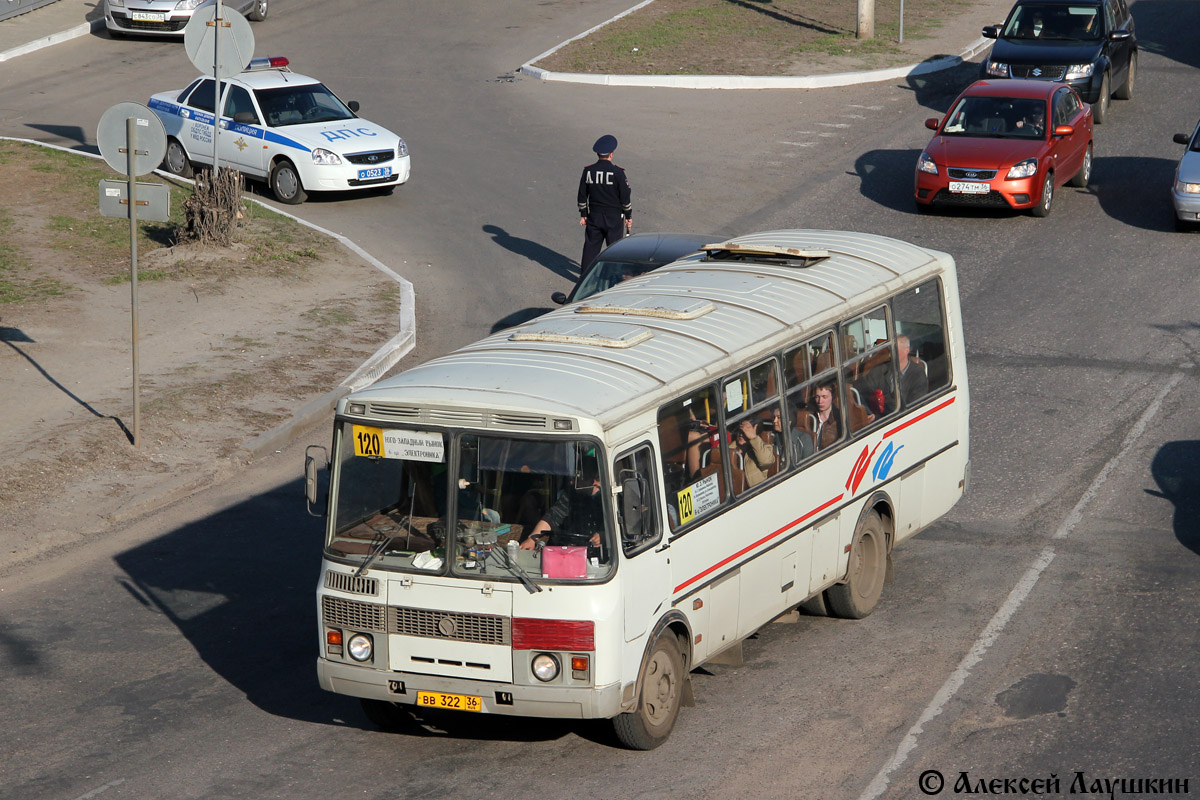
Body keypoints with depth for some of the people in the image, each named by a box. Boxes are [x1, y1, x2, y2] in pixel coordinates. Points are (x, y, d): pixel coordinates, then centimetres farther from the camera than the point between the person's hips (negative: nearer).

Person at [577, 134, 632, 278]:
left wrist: (583, 214, 14)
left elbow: (582, 195, 3)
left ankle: (585, 276, 13)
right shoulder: (617, 173, -13)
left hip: (594, 216, 3)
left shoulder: (588, 171, -3)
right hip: (614, 217, -3)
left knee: (591, 246, 10)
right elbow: (625, 197, -8)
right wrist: (628, 217, 3)